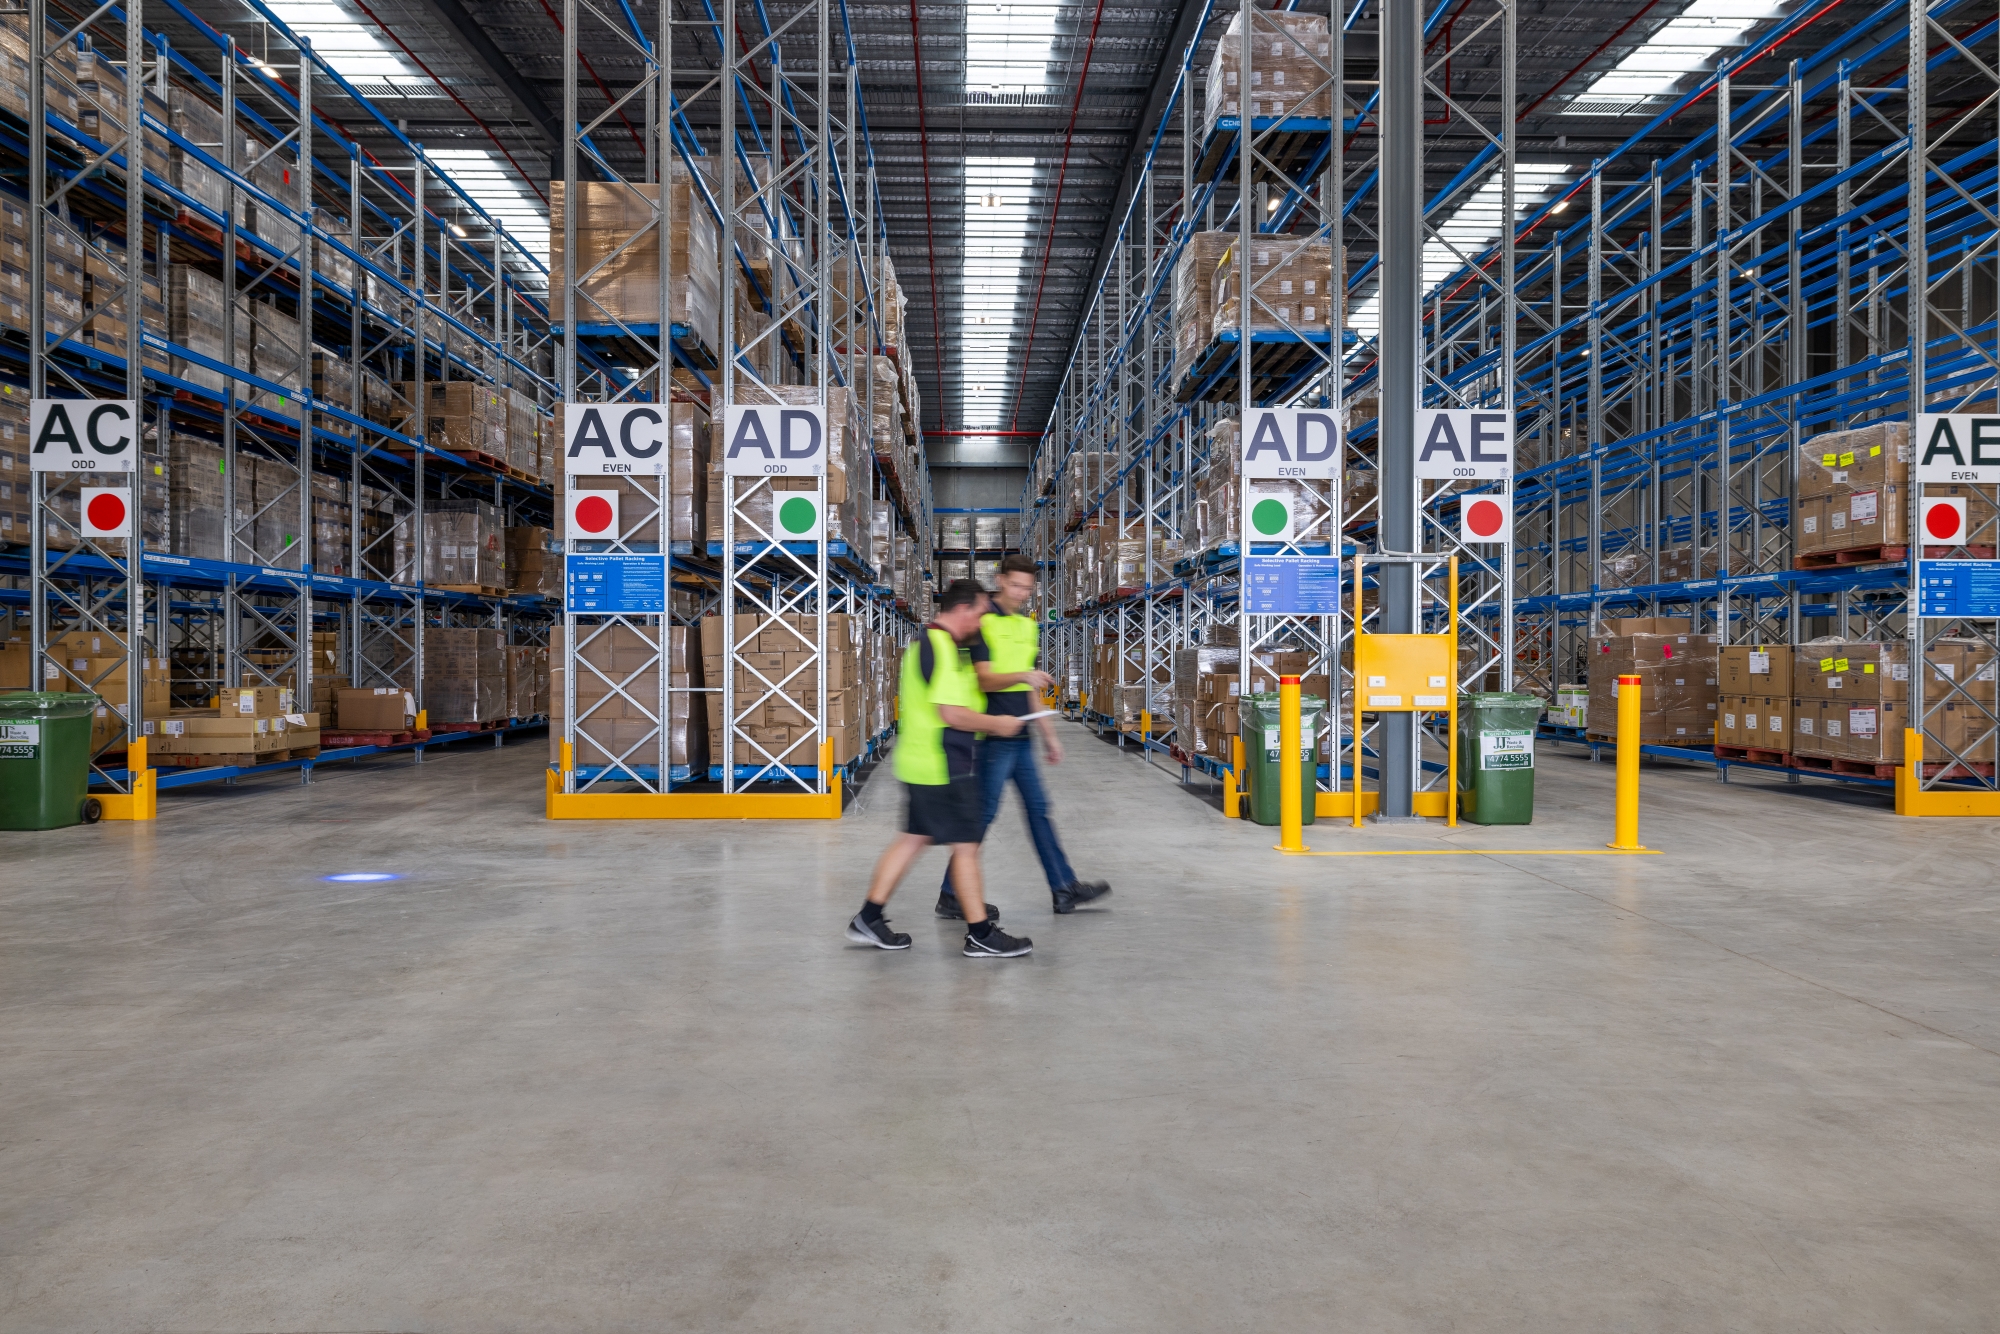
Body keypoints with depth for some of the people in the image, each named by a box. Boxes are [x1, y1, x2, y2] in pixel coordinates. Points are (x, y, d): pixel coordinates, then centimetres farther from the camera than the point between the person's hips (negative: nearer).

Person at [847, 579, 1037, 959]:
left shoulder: (924, 643, 15)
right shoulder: (942, 647, -19)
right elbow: (952, 713, -26)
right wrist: (997, 724, -12)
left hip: (921, 764, 10)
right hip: (943, 767, -10)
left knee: (913, 838, 15)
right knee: (965, 846, -2)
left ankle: (868, 920, 20)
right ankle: (981, 935, 6)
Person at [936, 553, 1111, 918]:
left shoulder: (1028, 626, 15)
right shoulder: (983, 622, -10)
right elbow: (984, 679, -19)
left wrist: (1049, 735, 19)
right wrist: (1024, 675, -35)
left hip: (1021, 737, 8)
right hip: (994, 736, -8)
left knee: (1038, 809, 12)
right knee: (983, 814, -3)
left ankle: (1064, 888, 20)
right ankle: (951, 896, 7)